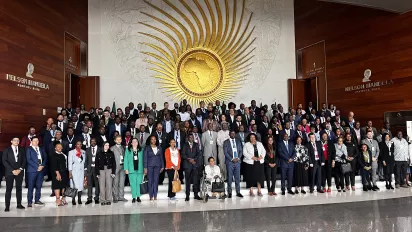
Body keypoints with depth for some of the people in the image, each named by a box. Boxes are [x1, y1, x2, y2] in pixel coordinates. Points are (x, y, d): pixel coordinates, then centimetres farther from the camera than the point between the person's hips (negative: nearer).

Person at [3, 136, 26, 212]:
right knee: (9, 189, -2)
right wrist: (12, 170, -11)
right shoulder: (6, 150, 3)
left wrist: (20, 169, -6)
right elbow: (4, 161, -4)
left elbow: (24, 160, 9)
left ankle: (19, 204, 12)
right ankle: (7, 206, 2)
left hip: (19, 171, 3)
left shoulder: (21, 150, 11)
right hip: (10, 172, -2)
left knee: (19, 188, 6)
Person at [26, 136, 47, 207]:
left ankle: (37, 200, 16)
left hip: (41, 169, 5)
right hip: (32, 170, -4)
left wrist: (42, 165, -5)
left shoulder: (41, 149, 17)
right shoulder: (29, 149, 2)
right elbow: (29, 160, -8)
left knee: (39, 186, 8)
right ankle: (29, 202, 1)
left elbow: (45, 158, 12)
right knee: (31, 186, -3)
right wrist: (37, 167, -13)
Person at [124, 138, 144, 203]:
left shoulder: (141, 150, 9)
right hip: (131, 169, -1)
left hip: (139, 169, 1)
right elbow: (126, 159, 4)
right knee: (133, 183, -1)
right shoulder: (128, 150, 8)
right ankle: (134, 197, 6)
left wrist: (144, 168, -3)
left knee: (139, 183, 1)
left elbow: (142, 160, 5)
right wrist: (126, 169, -5)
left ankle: (138, 197, 10)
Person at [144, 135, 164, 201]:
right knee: (150, 181, -1)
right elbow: (145, 158, -1)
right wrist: (145, 168, -7)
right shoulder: (147, 148, 2)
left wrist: (162, 166, 7)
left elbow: (161, 157, 12)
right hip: (150, 166, -2)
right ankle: (151, 196, 5)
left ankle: (155, 196, 5)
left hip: (157, 166, 2)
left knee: (156, 180, 0)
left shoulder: (159, 148, 10)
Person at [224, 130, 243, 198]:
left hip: (237, 161, 3)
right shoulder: (226, 142, 2)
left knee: (237, 177, 6)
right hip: (229, 162, -3)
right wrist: (232, 159, -12)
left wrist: (238, 158, -5)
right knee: (230, 178, 0)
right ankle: (229, 193, 7)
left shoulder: (238, 141, 14)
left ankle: (238, 192, 12)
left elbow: (241, 151, 11)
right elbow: (225, 152, -5)